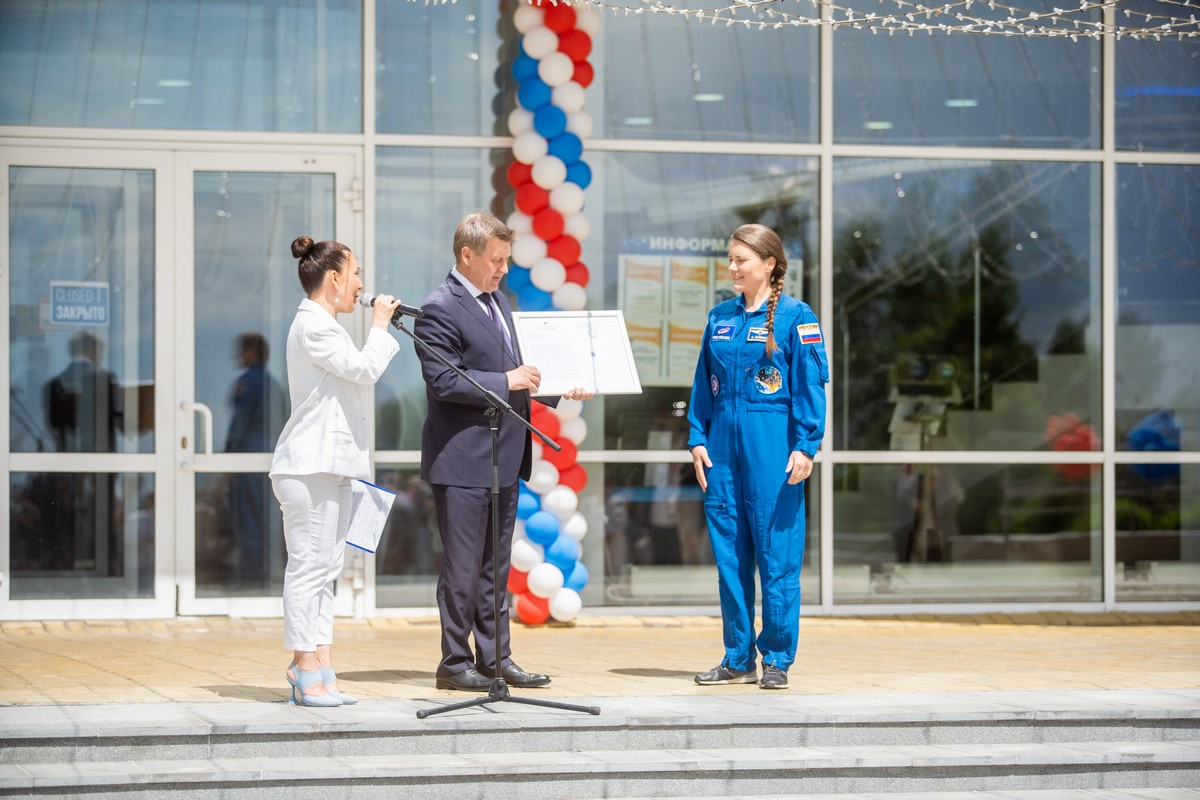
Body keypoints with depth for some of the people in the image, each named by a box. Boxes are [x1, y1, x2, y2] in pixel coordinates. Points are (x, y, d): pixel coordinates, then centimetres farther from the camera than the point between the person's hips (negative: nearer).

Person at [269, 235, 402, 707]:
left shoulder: (322, 324, 22)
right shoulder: (313, 324, -12)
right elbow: (364, 368, -16)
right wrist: (380, 326, -5)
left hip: (331, 464, 11)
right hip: (310, 465, -11)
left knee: (324, 570, 8)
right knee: (308, 566, -9)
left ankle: (323, 673, 8)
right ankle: (307, 674, -8)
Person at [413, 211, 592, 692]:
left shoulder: (499, 301, 16)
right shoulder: (439, 310, -12)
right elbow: (443, 381, -19)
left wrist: (555, 389, 6)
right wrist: (506, 381, -21)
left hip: (504, 457, 9)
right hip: (463, 461, -9)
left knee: (495, 567, 13)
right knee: (462, 567, -2)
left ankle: (495, 658, 19)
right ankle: (454, 664, 5)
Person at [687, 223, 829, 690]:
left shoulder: (795, 317, -3)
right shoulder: (721, 317, 13)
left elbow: (811, 385, -6)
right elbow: (703, 383, 16)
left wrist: (804, 446, -12)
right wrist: (698, 439, 8)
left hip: (772, 443, -5)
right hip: (723, 443, 5)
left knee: (776, 552, -2)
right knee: (729, 552, 7)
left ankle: (777, 660, 6)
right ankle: (738, 659, 15)